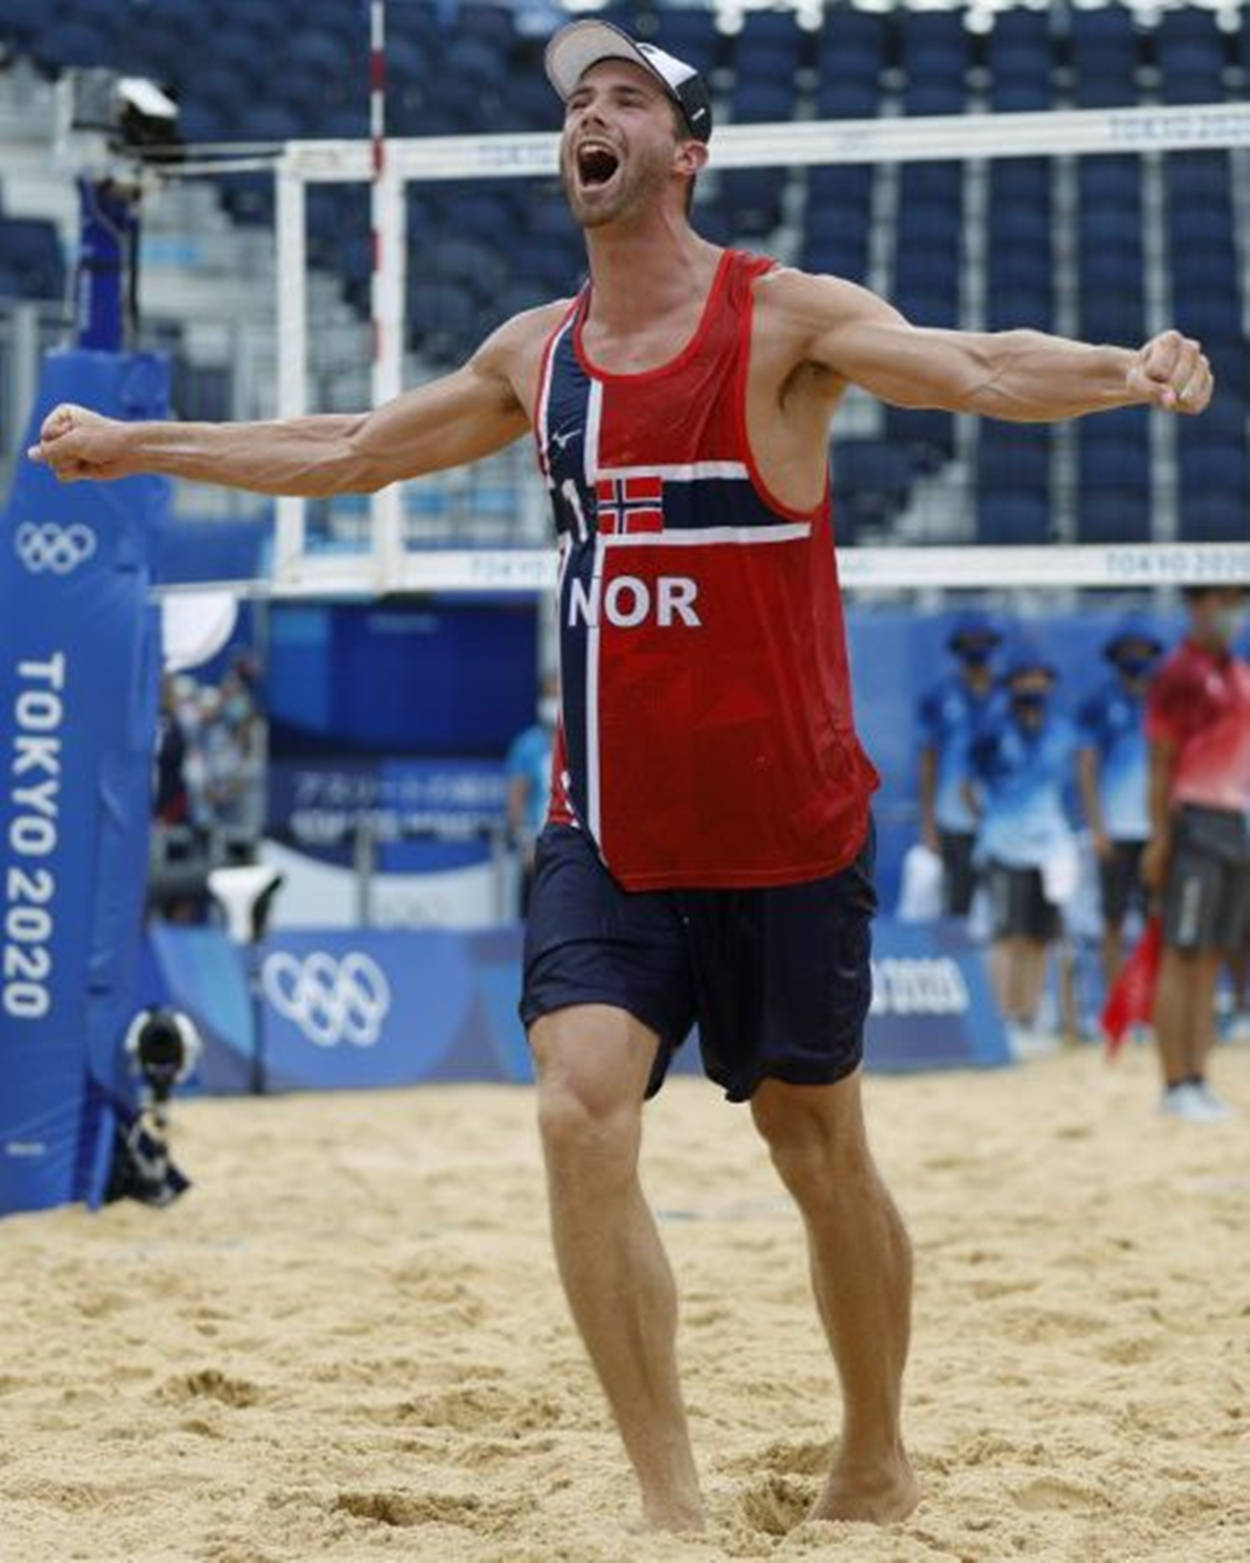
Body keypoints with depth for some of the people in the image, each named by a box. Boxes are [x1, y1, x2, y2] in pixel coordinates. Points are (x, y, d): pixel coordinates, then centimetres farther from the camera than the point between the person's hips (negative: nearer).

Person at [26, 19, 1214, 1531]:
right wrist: (132, 445, 25)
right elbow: (344, 454, 21)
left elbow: (973, 367, -25)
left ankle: (876, 1466, 30)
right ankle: (669, 1501, -12)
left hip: (785, 826, -3)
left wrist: (1127, 373, -45)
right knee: (581, 1112, -16)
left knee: (815, 1145, 8)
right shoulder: (535, 355, 7)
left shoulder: (784, 321, -9)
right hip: (607, 828, 4)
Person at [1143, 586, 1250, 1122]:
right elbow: (1160, 764, -11)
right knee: (1181, 957, -6)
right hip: (1195, 822, -8)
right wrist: (1159, 838, -17)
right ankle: (1175, 1087, -6)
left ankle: (1198, 1081, 12)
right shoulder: (1179, 675, -8)